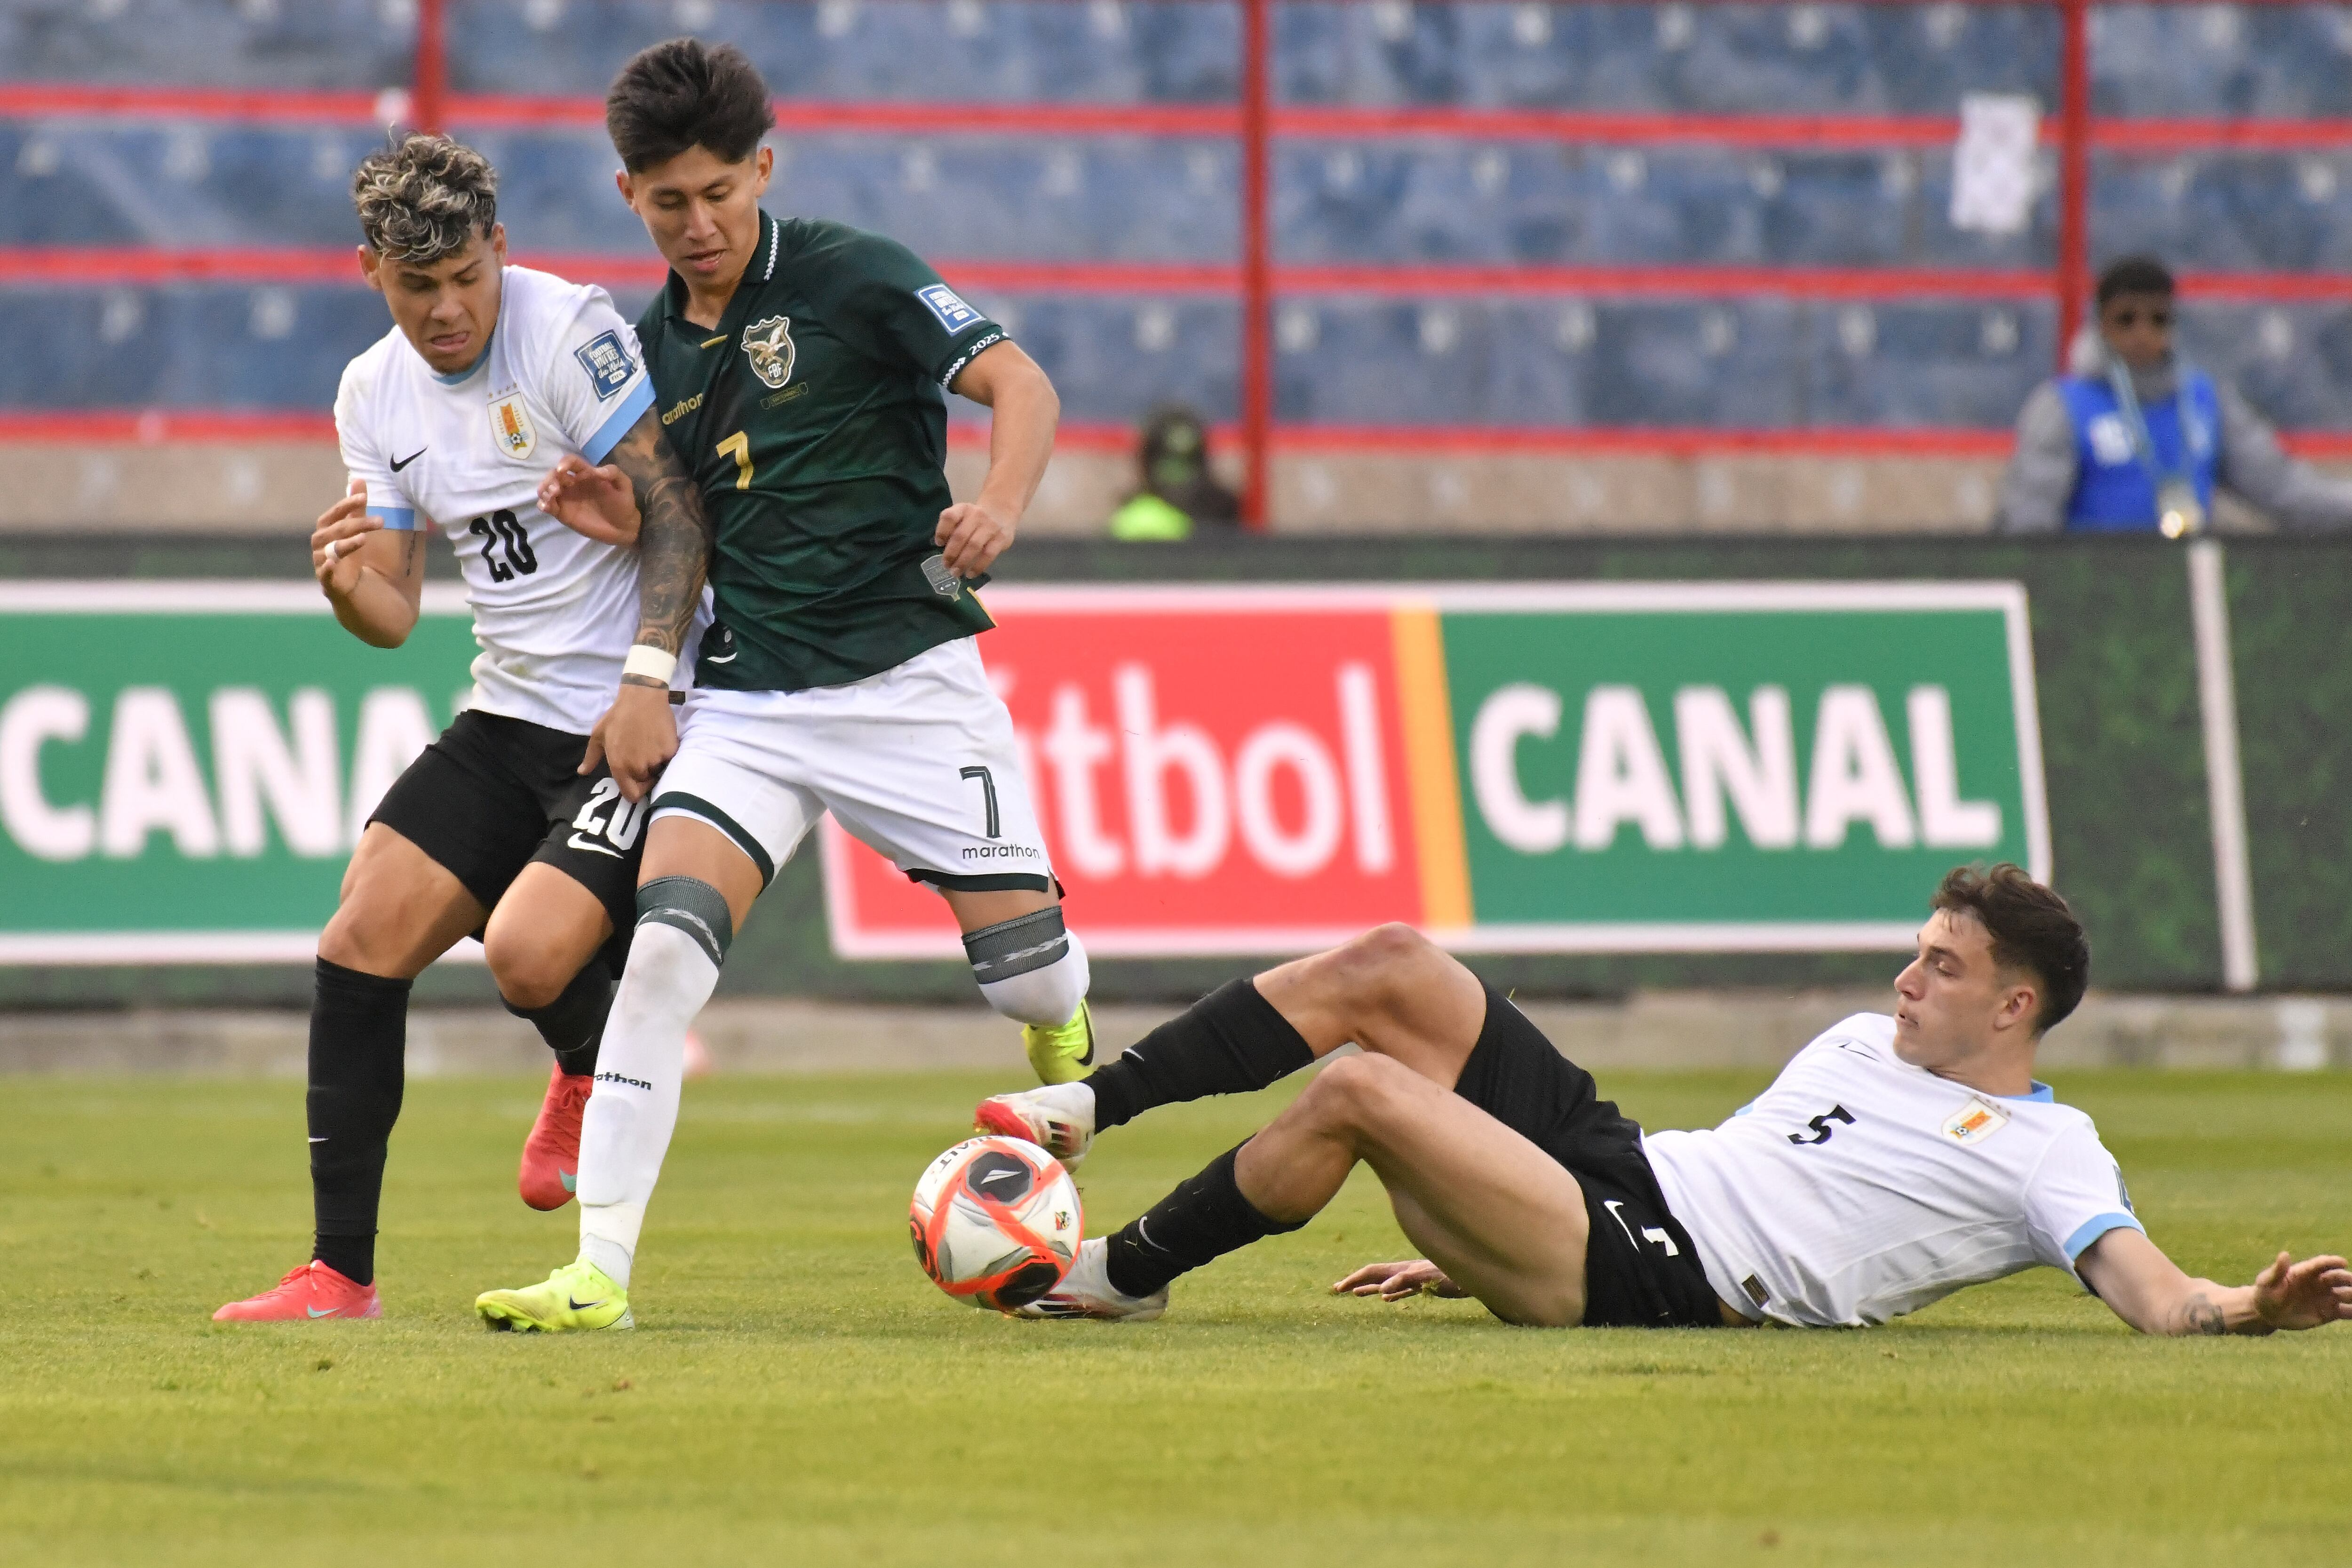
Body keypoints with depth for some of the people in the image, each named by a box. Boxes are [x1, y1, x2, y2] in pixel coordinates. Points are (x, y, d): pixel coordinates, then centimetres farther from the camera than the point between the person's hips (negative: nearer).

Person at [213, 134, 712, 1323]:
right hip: (510, 716, 7)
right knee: (360, 944, -5)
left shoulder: (568, 330, -15)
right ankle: (339, 1273, 2)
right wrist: (347, 586, -14)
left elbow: (676, 509, -16)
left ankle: (592, 1068, 15)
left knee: (527, 953, -24)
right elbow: (395, 612, 10)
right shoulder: (374, 394, 6)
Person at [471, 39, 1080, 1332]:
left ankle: (1064, 1047, 40)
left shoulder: (852, 279, -4)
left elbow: (1021, 385, -8)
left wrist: (999, 505, -27)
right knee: (662, 953, -17)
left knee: (1027, 972, -1)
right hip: (746, 700, 4)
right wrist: (621, 514, 0)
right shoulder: (651, 347, 12)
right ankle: (599, 1273, -18)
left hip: (905, 679, -3)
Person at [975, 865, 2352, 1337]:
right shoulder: (1865, 1044, 24)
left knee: (1358, 1087, -24)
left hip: (1653, 1280, -8)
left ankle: (1124, 1276, -6)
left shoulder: (2050, 1159, -1)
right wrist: (1473, 1247, 28)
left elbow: (2147, 1287, -14)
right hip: (1622, 1159, 8)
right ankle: (1090, 1106, -3)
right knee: (1391, 966, -7)